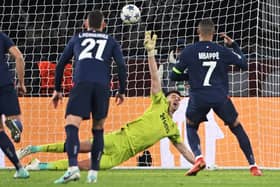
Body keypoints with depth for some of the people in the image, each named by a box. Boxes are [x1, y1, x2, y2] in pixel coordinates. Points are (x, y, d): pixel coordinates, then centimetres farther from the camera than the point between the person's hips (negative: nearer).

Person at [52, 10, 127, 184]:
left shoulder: (77, 39, 25)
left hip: (81, 84, -1)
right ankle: (93, 172, 11)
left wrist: (57, 89, 31)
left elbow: (61, 64, 23)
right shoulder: (111, 41, 22)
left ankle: (73, 168, -33)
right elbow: (122, 66, 11)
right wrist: (122, 91, 20)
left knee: (72, 126, -12)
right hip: (102, 86, 1)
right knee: (98, 129, 16)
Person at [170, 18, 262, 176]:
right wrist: (234, 45, 25)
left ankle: (199, 158, -1)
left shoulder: (189, 52, 0)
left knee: (191, 127, 24)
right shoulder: (223, 51, 3)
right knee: (237, 128, 15)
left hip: (199, 98, -1)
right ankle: (253, 166, 11)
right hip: (221, 98, 1)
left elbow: (174, 76, 5)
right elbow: (244, 65, 16)